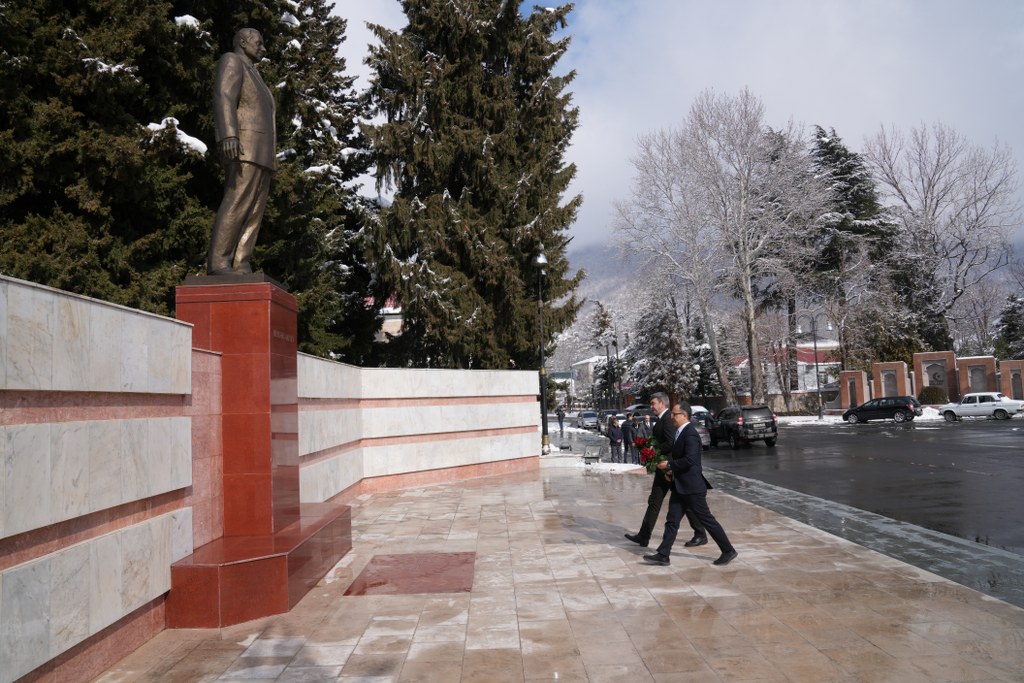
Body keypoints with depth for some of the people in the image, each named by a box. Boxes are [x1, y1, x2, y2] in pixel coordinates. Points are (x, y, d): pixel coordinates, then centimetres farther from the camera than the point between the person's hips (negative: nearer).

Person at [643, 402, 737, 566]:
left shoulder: (690, 433, -18)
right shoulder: (680, 432, 13)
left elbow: (690, 459, -27)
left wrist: (669, 465, -17)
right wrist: (671, 468, 10)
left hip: (691, 486, -10)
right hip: (680, 486, 10)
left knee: (707, 520, 1)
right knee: (672, 521, 8)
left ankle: (728, 551, 14)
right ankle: (663, 555, 11)